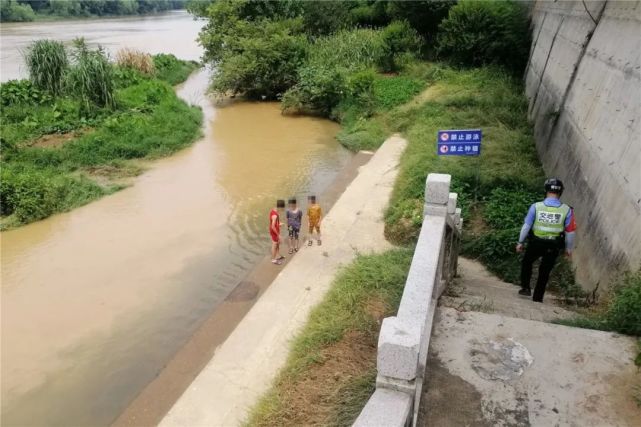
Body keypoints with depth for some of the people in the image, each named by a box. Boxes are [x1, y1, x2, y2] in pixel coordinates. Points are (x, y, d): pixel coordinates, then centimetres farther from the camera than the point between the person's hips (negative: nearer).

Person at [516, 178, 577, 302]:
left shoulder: (536, 207, -13)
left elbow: (526, 226, -7)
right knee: (545, 271, 16)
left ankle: (525, 288, 20)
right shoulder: (567, 210, -10)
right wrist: (568, 248, 9)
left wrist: (520, 242, 4)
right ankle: (538, 297, 22)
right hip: (554, 247, 1)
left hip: (536, 243, -1)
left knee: (527, 263, 25)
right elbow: (570, 232, -5)